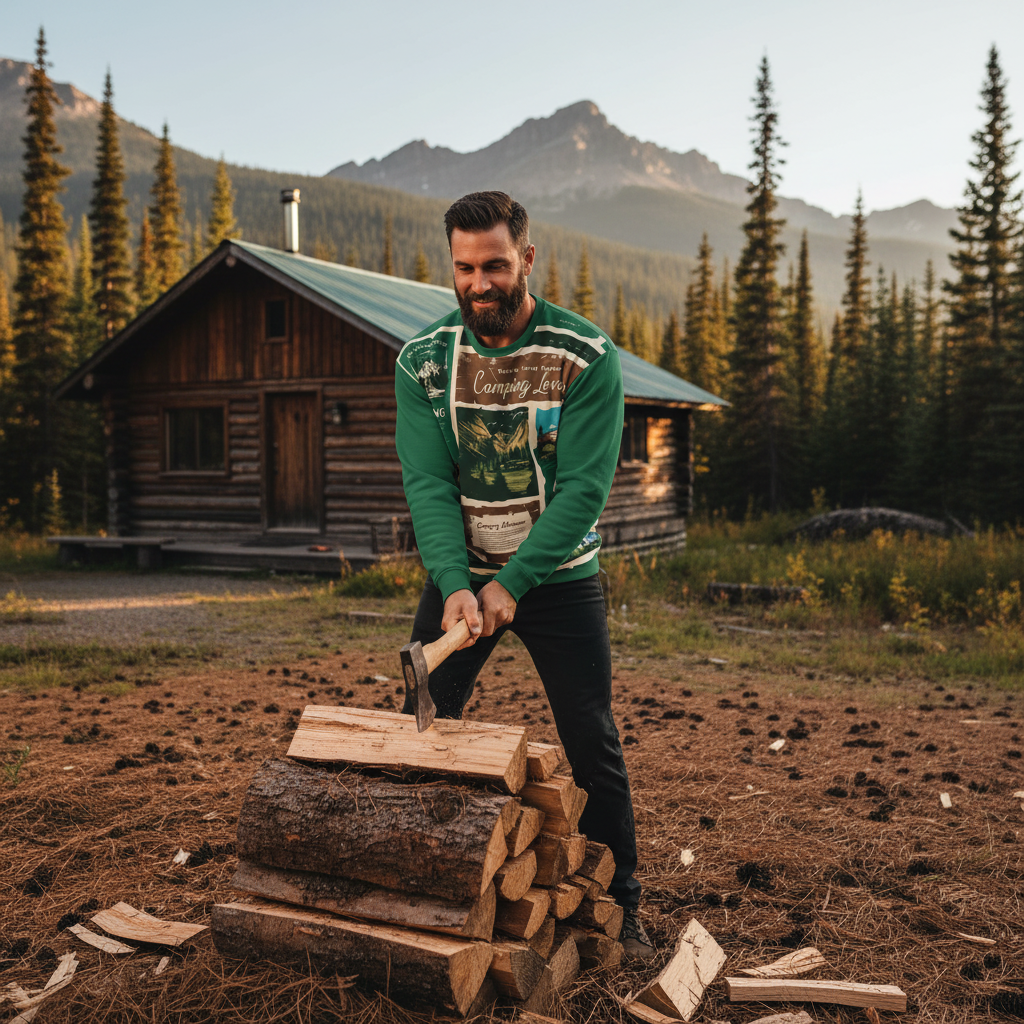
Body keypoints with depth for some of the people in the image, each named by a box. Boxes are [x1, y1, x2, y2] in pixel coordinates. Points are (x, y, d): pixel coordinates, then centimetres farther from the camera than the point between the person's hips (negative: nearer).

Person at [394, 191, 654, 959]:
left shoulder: (587, 357, -13)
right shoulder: (423, 361, -5)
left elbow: (584, 487, -17)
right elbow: (428, 483, -12)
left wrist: (511, 584, -23)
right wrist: (456, 585, -26)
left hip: (557, 574, -2)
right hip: (461, 574, 2)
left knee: (593, 744, 1)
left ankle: (620, 904, 19)